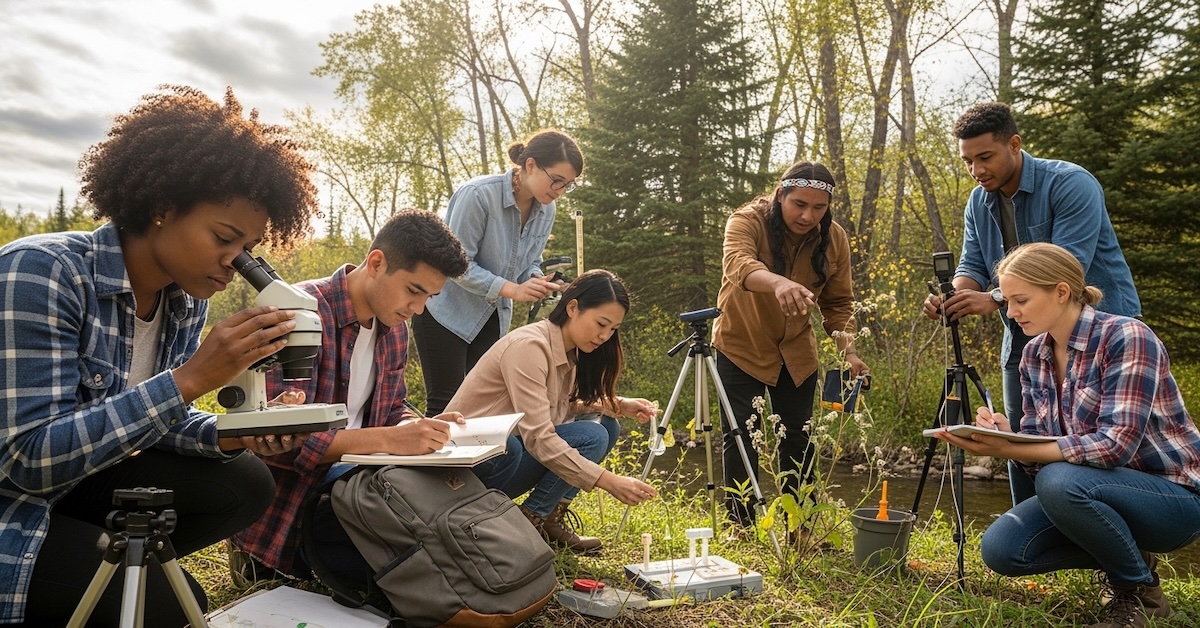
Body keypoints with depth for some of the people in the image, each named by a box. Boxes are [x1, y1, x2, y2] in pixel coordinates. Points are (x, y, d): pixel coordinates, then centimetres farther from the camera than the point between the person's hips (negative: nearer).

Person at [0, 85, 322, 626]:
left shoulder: (188, 299, -5)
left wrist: (231, 435, -17)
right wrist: (191, 378, -36)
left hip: (80, 478, 7)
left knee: (245, 485, -7)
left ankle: (99, 571, 6)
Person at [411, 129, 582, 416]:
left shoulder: (546, 209, -4)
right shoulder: (479, 195, -25)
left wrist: (536, 280, -15)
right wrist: (512, 289, -32)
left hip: (493, 317, 7)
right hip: (447, 312, -6)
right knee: (445, 406, -4)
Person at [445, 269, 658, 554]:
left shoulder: (570, 351, 3)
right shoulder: (529, 346, -24)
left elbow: (563, 406, 16)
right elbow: (539, 438, -31)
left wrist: (619, 405, -1)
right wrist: (609, 481, -34)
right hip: (473, 459, -9)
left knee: (606, 425, 0)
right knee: (591, 437, -21)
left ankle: (550, 520, 0)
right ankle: (528, 523, -9)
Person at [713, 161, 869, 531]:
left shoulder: (834, 239, -9)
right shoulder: (748, 221, -22)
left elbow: (838, 302, -1)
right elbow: (737, 264, -44)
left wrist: (848, 351, -16)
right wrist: (777, 282, -64)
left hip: (796, 352, 4)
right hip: (742, 347, -3)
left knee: (799, 439, 7)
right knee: (741, 437, -3)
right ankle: (740, 525, 11)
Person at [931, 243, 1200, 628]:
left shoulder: (1126, 337, -20)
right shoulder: (1034, 355, 1)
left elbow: (1115, 444, -29)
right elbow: (1044, 449, 1)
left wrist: (1008, 450, -36)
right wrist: (1004, 437, -21)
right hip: (1092, 493, 6)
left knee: (1060, 481, -35)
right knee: (1001, 548, -14)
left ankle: (1138, 589, -7)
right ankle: (1126, 553, 11)